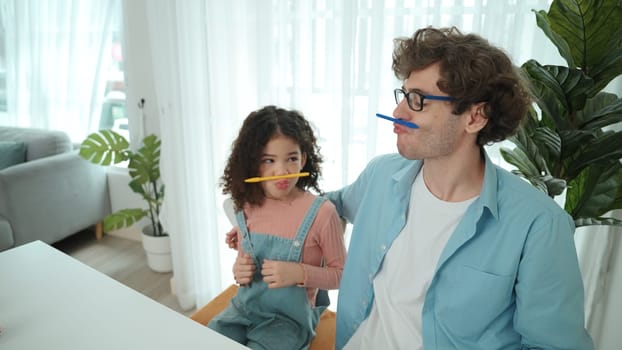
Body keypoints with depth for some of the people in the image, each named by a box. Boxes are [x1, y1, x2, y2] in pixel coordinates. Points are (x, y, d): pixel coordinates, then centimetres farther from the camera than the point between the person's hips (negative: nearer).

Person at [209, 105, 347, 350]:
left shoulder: (321, 212, -17)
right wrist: (239, 272, -9)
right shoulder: (248, 207, -2)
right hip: (244, 307, 5)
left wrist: (299, 273, -22)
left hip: (290, 316, -4)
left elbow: (341, 273, -7)